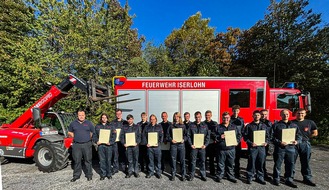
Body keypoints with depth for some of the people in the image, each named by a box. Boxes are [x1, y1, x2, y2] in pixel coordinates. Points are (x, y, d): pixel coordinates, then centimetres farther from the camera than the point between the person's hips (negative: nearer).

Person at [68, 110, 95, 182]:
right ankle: (76, 175, 23)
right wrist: (72, 135, 4)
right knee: (77, 161, 7)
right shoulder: (73, 123, 9)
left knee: (88, 160, 5)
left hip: (87, 144, -1)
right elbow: (69, 132, 20)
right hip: (76, 145, 2)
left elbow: (93, 132, 10)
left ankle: (89, 175, 18)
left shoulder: (89, 123, 5)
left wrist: (89, 137, 1)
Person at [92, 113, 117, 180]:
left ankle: (109, 174, 18)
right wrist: (96, 141, -7)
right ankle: (103, 174, 18)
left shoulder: (111, 126, 7)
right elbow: (94, 135, 9)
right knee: (102, 160, 4)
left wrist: (110, 142, -11)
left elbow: (114, 135, 2)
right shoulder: (97, 126, 11)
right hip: (100, 145, 1)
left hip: (108, 145, -1)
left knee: (108, 160, 4)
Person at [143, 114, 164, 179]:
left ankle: (158, 172, 19)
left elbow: (161, 136, 2)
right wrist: (146, 143, -6)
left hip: (157, 146, -1)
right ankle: (151, 172, 24)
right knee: (150, 159, 8)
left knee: (158, 160, 5)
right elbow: (144, 136, 6)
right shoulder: (147, 127, 8)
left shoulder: (159, 126, 5)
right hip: (149, 146, 1)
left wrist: (159, 143, -10)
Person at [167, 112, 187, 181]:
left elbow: (186, 135, 9)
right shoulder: (171, 126, 6)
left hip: (181, 144, 0)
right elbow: (167, 135, 6)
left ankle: (183, 175, 16)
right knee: (173, 160, 5)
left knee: (182, 160, 3)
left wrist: (183, 139, -8)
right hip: (173, 145, 0)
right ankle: (173, 174, 19)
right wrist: (171, 140, -11)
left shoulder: (183, 126, 8)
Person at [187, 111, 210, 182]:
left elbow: (208, 136, 4)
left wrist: (205, 144, -6)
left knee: (203, 161, 9)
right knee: (193, 161, 6)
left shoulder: (204, 125, 4)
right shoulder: (191, 125, 1)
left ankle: (203, 175, 24)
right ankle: (192, 174, 20)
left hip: (202, 146, 1)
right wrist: (191, 144, -8)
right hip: (194, 146, -1)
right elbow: (188, 136, 1)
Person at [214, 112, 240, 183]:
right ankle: (219, 176, 21)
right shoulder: (218, 127, -1)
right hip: (221, 149, -2)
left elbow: (239, 135, 12)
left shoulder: (234, 127, 8)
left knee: (231, 164, 13)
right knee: (220, 164, 7)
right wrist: (219, 137, -19)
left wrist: (236, 141, -4)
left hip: (231, 149, 2)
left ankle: (231, 176, 29)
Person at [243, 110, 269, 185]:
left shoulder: (264, 125, 12)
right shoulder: (249, 126, 0)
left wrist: (266, 142, -2)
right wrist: (250, 143, -14)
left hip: (261, 147, 3)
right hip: (252, 147, -3)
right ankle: (249, 177, 13)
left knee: (260, 163, 10)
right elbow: (245, 136, -3)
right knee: (251, 163, 2)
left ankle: (260, 177, 24)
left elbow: (267, 135, 15)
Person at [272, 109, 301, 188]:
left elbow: (299, 135, 12)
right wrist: (279, 142, -18)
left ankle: (289, 180, 24)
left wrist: (297, 141, -7)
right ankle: (276, 179, 17)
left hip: (291, 147, 4)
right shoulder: (276, 125, -1)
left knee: (290, 164, 9)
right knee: (278, 164, 4)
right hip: (279, 148, -3)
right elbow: (273, 137, -6)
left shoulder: (294, 125, 13)